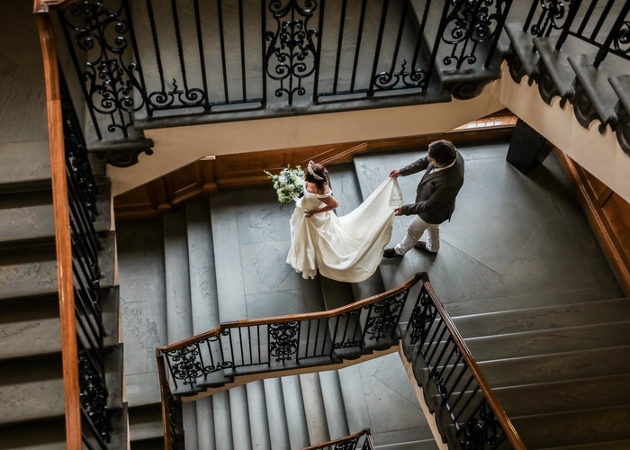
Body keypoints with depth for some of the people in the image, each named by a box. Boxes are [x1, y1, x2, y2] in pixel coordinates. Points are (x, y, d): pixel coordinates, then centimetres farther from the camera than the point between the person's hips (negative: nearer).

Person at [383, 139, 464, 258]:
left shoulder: (449, 183, -47)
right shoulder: (450, 153, -26)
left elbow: (430, 205, -32)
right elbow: (424, 162, -6)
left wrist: (405, 209, -25)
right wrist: (403, 171, -5)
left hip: (434, 211, -7)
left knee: (414, 230, 22)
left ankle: (400, 250, 53)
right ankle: (432, 247, 66)